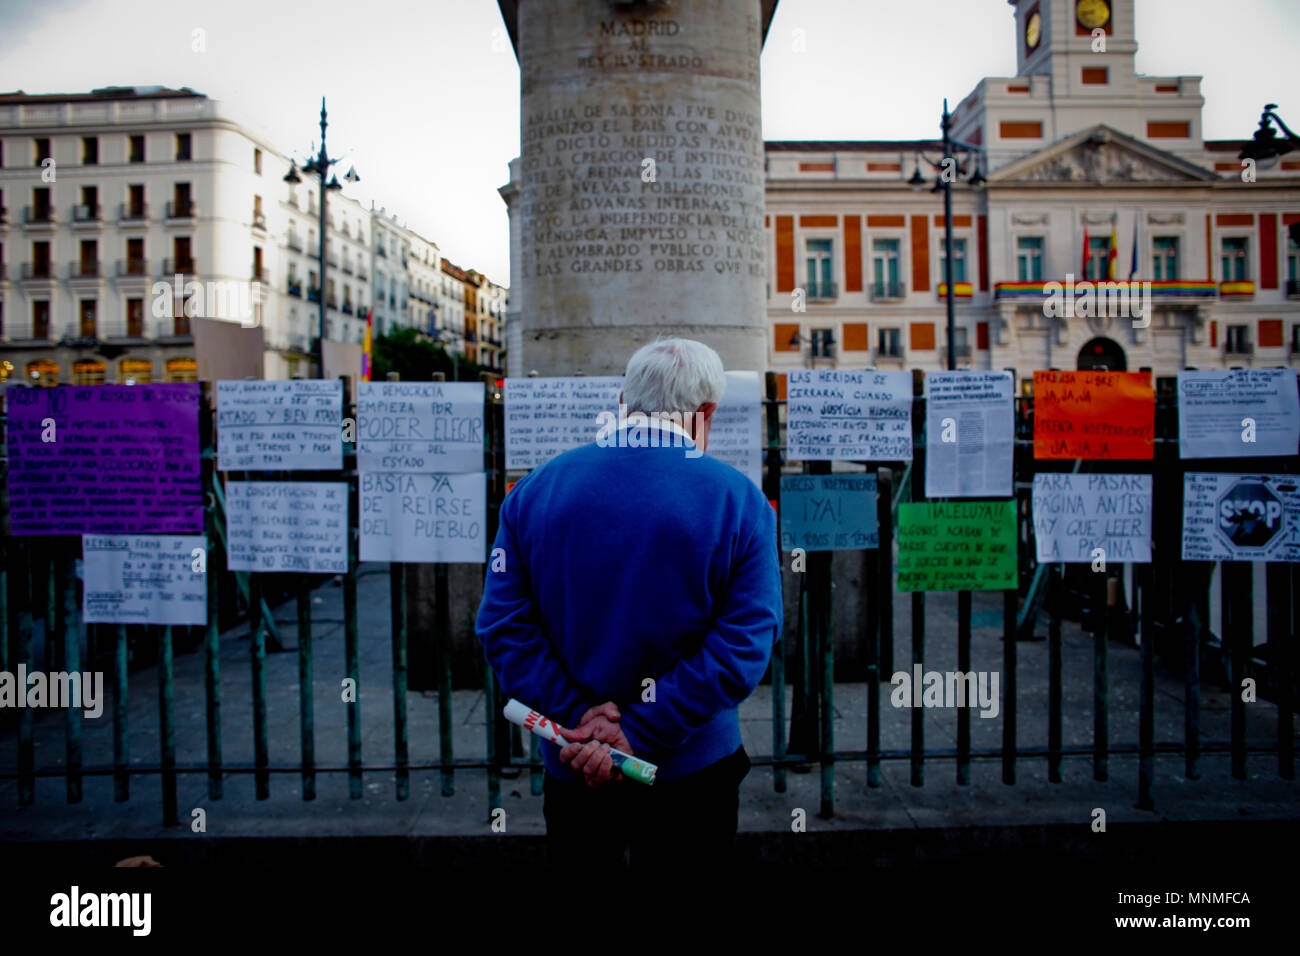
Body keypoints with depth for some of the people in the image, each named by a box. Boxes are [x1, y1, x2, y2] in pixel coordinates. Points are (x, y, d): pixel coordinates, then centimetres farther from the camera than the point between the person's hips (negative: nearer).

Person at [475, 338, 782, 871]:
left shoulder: (535, 489, -5)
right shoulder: (738, 499, -11)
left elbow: (502, 625, -10)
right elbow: (745, 643, -18)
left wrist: (577, 715, -13)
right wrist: (639, 734, -19)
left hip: (572, 770, 2)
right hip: (693, 771, -1)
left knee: (579, 863, 25)